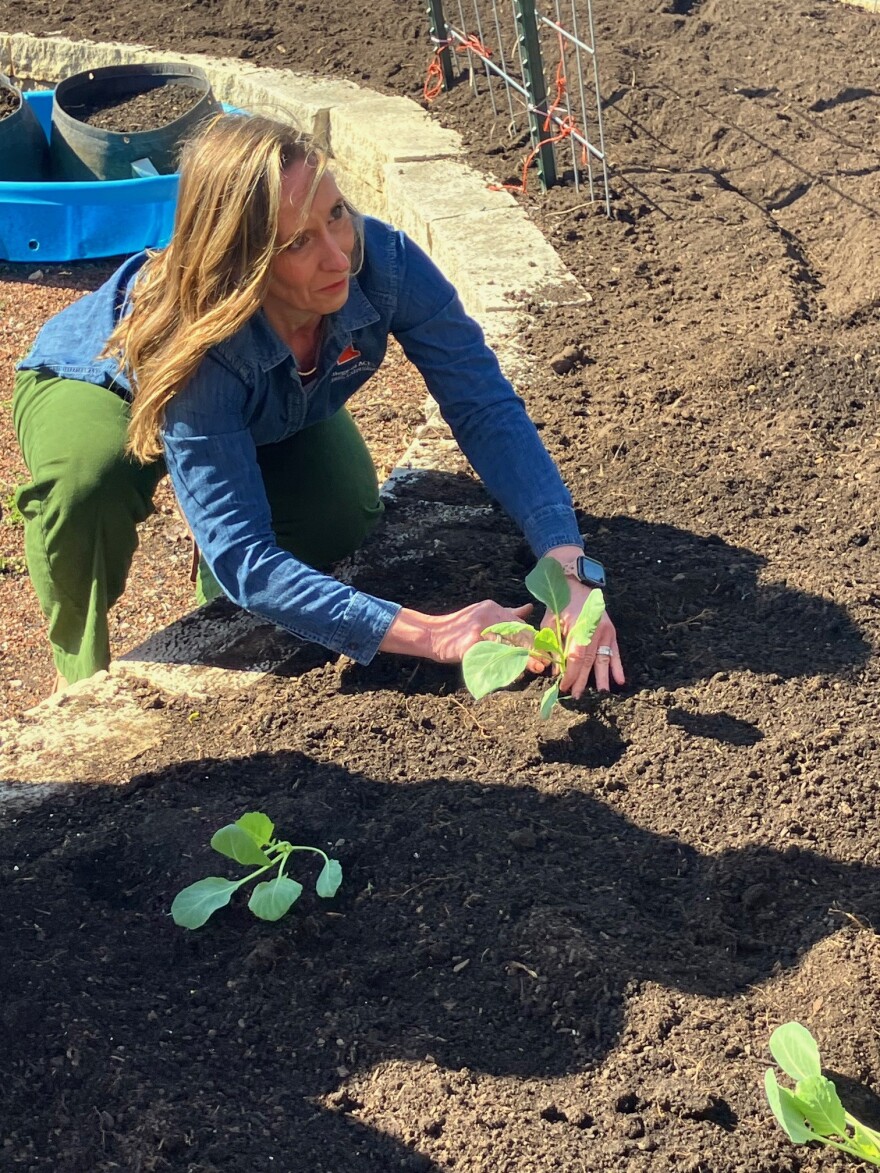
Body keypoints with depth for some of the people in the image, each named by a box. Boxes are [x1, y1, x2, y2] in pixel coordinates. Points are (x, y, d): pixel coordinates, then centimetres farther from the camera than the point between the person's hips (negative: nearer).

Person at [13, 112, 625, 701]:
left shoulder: (381, 260, -35)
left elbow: (488, 410, -32)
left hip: (269, 411, 4)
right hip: (102, 390, -4)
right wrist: (434, 636, -55)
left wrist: (570, 572, -46)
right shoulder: (190, 344, -44)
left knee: (343, 515, -21)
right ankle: (83, 675, -4)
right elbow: (244, 557, -45)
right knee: (88, 480, -35)